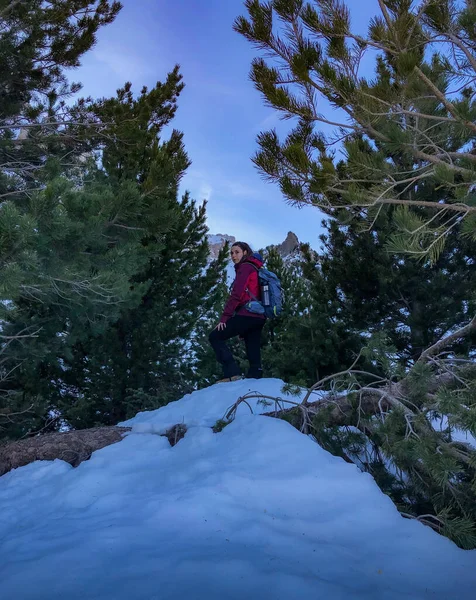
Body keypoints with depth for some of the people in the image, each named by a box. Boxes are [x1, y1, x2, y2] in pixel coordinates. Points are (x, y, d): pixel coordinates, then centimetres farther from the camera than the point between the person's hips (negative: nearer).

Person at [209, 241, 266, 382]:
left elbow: (237, 294, -13)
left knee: (215, 337, -3)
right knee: (253, 355, 6)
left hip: (247, 314, -9)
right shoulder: (255, 269, 27)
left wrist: (224, 317, -15)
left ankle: (232, 372, -14)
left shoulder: (245, 267, -1)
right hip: (258, 316, 9)